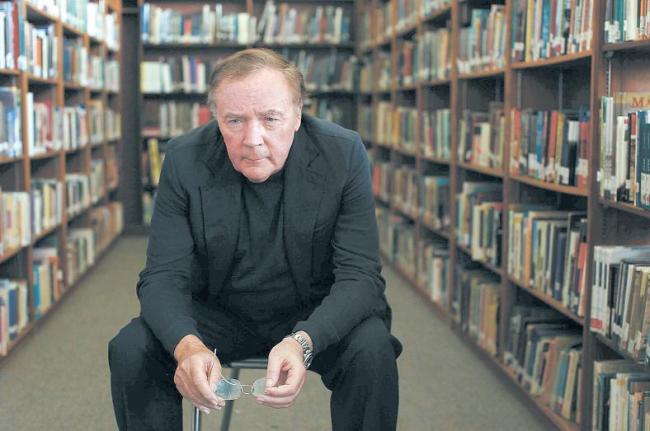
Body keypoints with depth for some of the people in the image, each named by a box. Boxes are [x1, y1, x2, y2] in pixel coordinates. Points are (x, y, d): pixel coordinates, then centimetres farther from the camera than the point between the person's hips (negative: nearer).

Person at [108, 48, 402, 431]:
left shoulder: (343, 155, -17)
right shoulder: (185, 160, -13)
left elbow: (360, 275, -19)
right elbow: (163, 276, -14)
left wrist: (302, 342, -39)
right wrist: (187, 346, -38)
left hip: (314, 316, -1)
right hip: (220, 311, 1)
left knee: (372, 348, -30)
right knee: (130, 349, -21)